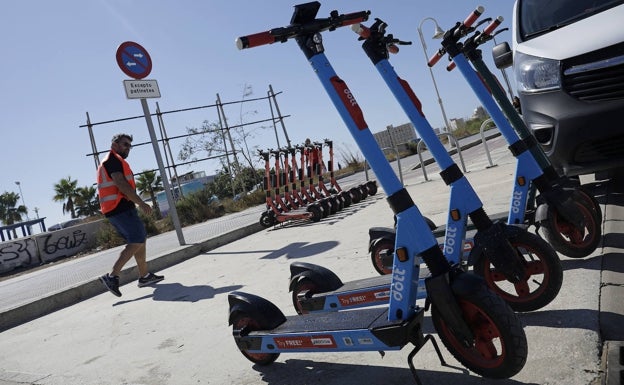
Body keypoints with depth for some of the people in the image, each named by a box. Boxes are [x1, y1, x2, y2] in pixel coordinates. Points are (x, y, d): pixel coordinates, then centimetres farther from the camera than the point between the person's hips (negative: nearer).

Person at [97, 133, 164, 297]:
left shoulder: (109, 162, 26)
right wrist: (141, 203, -23)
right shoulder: (114, 159, -6)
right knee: (137, 241, -14)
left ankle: (144, 276, 16)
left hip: (114, 210, 10)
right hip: (121, 207, -10)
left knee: (139, 240, 13)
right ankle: (112, 276, -18)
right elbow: (121, 184, -19)